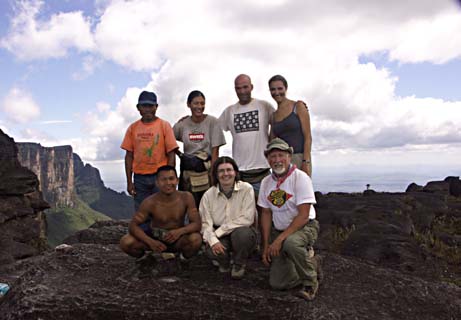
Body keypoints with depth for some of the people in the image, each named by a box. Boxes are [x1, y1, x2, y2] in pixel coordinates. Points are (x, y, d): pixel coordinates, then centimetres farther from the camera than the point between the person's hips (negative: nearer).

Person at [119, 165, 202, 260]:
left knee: (196, 239, -33)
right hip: (155, 239, 1)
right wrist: (150, 242, -33)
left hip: (177, 240, 0)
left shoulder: (186, 198, -15)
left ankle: (185, 257, 4)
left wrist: (180, 231, -37)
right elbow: (133, 226, -16)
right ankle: (143, 256, 12)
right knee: (125, 242, -23)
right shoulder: (150, 202, -17)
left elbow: (197, 224, -16)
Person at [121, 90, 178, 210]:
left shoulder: (164, 125, 0)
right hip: (139, 178, 2)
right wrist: (129, 182, 5)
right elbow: (129, 156, 8)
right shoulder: (133, 128, 7)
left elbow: (171, 154, -2)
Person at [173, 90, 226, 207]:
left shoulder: (212, 122, -4)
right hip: (188, 172, 2)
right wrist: (180, 154, 2)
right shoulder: (182, 124, 3)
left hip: (207, 170, -2)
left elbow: (215, 151, -6)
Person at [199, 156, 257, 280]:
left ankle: (239, 264, 0)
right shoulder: (208, 195, -4)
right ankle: (224, 262, 11)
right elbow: (205, 223, -5)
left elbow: (247, 219, -19)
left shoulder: (246, 189, -12)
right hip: (220, 236, 1)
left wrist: (219, 231, -20)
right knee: (211, 250, -30)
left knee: (241, 233, -36)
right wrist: (213, 240, -26)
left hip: (242, 232, -1)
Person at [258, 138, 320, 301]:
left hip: (305, 227, -5)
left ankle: (310, 281, -11)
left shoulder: (300, 177, -14)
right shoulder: (266, 182, 4)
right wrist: (266, 246, 4)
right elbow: (266, 214, 9)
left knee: (290, 243, -39)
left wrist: (280, 239, -23)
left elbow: (303, 216, -19)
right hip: (279, 231, 5)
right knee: (277, 283, -6)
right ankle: (307, 257, 20)